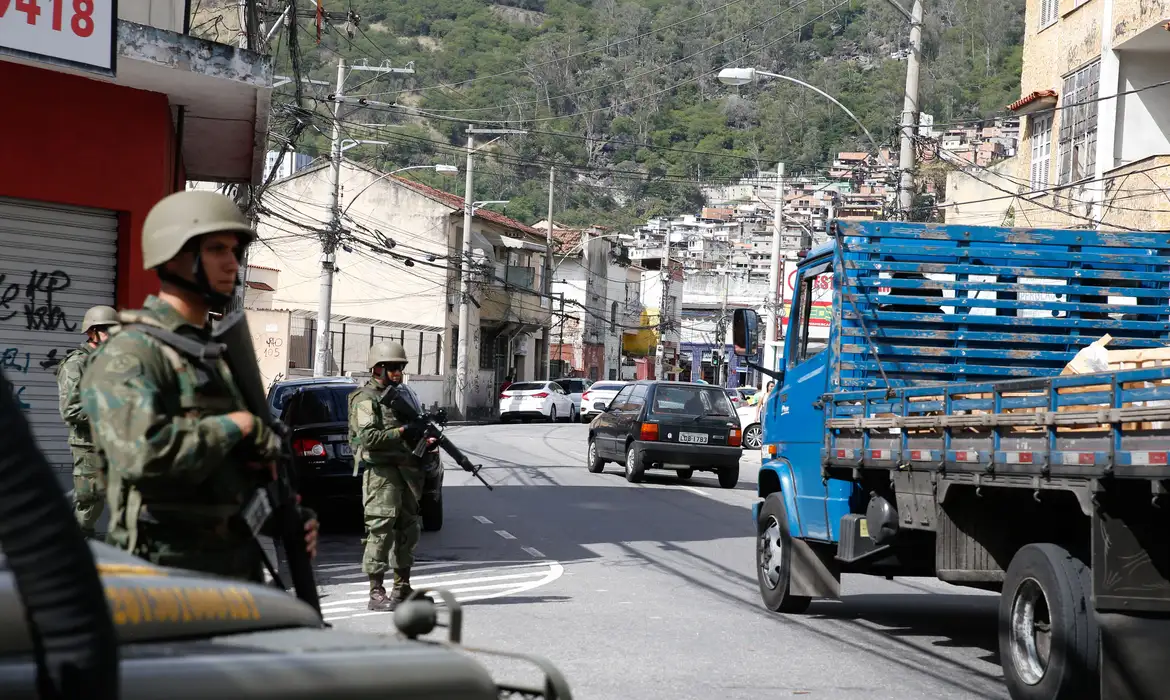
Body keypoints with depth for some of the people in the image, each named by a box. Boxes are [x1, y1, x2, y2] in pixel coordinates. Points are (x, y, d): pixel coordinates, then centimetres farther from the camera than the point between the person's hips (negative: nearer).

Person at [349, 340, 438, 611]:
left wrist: (426, 444, 4)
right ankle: (377, 593, -11)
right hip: (380, 471, -9)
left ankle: (402, 588, 21)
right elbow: (369, 437, -19)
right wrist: (403, 432, -19)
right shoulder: (366, 399, -6)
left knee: (408, 528, 11)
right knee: (381, 529, -11)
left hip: (405, 470, 9)